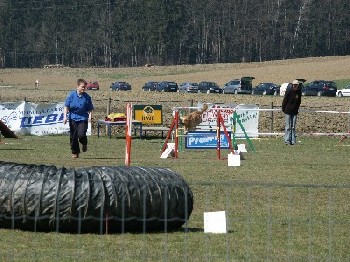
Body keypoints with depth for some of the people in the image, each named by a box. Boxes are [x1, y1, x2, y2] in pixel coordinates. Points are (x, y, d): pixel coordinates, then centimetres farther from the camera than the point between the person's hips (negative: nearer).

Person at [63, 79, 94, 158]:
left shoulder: (87, 97, -2)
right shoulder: (71, 95, -2)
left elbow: (90, 109, 4)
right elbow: (66, 107, 2)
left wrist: (90, 116, -13)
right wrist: (65, 116, -8)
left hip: (83, 119, -1)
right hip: (73, 118, 1)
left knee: (81, 135, -17)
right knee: (73, 137, 3)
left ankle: (84, 144, 17)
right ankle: (75, 152, 20)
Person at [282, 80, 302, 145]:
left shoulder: (299, 92, 0)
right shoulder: (289, 91, -12)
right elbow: (285, 100, -7)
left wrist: (297, 108, 10)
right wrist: (283, 109, -4)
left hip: (294, 112, 4)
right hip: (288, 111, -4)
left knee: (293, 127, 7)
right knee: (288, 127, -2)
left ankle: (293, 140, 10)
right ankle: (287, 140, 1)